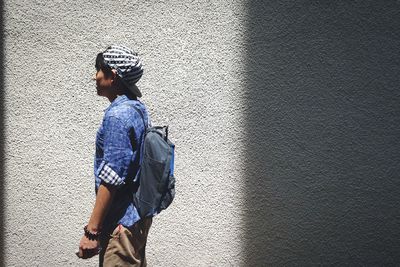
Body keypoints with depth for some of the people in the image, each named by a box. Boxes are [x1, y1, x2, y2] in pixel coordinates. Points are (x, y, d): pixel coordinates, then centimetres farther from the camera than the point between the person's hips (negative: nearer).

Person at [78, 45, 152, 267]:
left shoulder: (118, 115, -19)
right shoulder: (137, 108, 10)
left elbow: (110, 179, -22)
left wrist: (92, 230, -18)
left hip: (122, 223, -10)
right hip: (138, 216, 10)